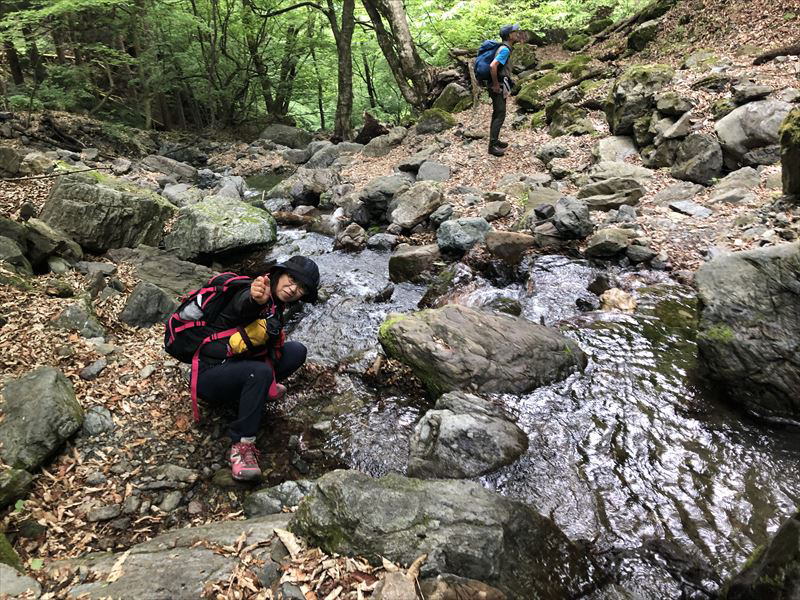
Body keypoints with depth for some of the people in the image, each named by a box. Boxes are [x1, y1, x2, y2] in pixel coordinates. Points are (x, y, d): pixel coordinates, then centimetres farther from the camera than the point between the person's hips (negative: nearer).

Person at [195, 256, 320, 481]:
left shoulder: (275, 309, 7)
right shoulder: (253, 296, -21)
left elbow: (273, 350, 5)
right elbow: (242, 305, -46)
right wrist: (255, 300, -66)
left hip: (238, 367, 8)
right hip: (209, 374, -7)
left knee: (297, 351, -3)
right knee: (260, 372, -36)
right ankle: (241, 446, -27)